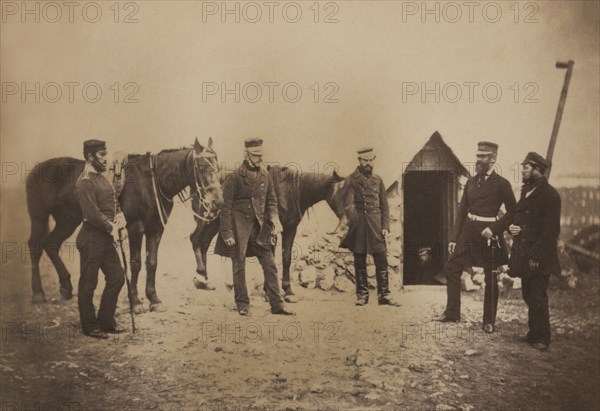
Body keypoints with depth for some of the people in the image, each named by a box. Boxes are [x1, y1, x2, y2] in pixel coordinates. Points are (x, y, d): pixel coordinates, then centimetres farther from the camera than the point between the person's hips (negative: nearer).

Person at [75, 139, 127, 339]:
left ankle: (106, 321, 23)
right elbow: (92, 213, -23)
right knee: (88, 283, 3)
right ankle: (89, 326, 14)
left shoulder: (102, 178, 14)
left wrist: (120, 216, -1)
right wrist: (111, 227, -14)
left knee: (117, 278, 12)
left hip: (106, 237, 10)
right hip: (92, 238, -10)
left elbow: (113, 203, 19)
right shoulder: (85, 182, -16)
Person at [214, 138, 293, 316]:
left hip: (260, 225, 5)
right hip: (239, 224, -5)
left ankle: (276, 305, 8)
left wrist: (274, 219, -4)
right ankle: (243, 305, 15)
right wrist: (227, 233, -12)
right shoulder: (234, 177, -9)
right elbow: (226, 206, -8)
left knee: (270, 265, 2)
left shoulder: (265, 175, 6)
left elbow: (271, 200, 14)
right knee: (239, 266, 3)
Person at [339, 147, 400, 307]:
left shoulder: (377, 180, 12)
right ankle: (362, 294, 14)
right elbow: (348, 204, -8)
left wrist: (385, 227, 2)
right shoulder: (351, 180, 2)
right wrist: (350, 217, -27)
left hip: (376, 226, 2)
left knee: (382, 260, -3)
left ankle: (384, 294, 2)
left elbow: (384, 205, 12)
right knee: (360, 262, 5)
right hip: (358, 226, -2)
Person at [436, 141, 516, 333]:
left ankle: (489, 321, 15)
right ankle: (452, 312, 12)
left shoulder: (501, 184, -7)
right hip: (468, 231, 5)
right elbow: (462, 210, 10)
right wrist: (454, 238, 6)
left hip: (488, 233, -5)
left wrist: (494, 228, -17)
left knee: (490, 278, 4)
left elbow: (513, 211, -6)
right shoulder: (471, 182, 9)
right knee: (452, 267, 1)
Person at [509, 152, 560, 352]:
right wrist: (511, 226, 2)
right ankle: (534, 333, 25)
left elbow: (551, 230, -17)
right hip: (523, 254, 8)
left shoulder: (550, 195, -14)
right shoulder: (526, 190, 13)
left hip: (539, 257, -8)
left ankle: (542, 338, 8)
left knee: (538, 298, -2)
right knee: (529, 296, 14)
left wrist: (536, 256, -20)